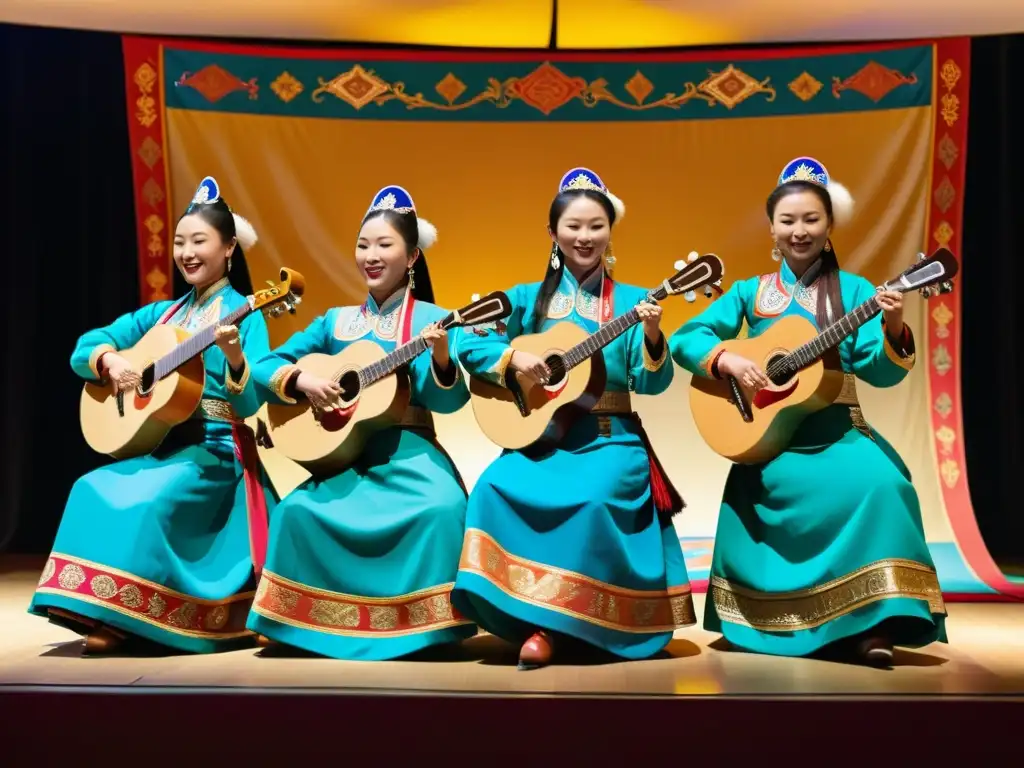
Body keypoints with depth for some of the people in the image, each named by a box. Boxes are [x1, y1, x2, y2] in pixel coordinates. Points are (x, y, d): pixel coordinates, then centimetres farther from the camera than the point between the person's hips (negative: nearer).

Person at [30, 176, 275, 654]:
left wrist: (234, 357, -34)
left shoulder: (244, 314, -4)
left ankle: (124, 619, -18)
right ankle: (102, 612, -15)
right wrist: (109, 359, -11)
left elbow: (248, 406, -15)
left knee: (147, 500, -31)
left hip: (215, 450, -6)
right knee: (94, 490, -21)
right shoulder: (161, 314, 14)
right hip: (157, 443, 6)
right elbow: (82, 351, 11)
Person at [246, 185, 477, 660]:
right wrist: (301, 380, -10)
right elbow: (265, 367, 11)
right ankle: (303, 621, -1)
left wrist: (441, 357, -30)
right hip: (343, 448, 3)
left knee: (441, 508, -32)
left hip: (408, 447, -3)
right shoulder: (336, 320, 12)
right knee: (299, 509, -23)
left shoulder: (431, 319, 1)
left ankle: (422, 622, -12)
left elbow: (447, 401, -10)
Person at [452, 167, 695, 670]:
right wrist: (514, 356, -13)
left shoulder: (631, 302, 4)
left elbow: (651, 384, -4)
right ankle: (528, 612, -11)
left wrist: (652, 338, -23)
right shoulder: (528, 298, 9)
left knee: (592, 497, -32)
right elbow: (469, 344, 4)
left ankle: (556, 622, -16)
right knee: (496, 488, -26)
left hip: (610, 439, -2)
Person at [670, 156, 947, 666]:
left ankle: (869, 626, -18)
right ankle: (780, 626, 3)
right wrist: (728, 360, -15)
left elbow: (879, 371, -6)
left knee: (880, 483, -29)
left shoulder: (853, 290, 5)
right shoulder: (750, 292, 8)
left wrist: (894, 330, -26)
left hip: (838, 430, 0)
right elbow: (685, 339, 2)